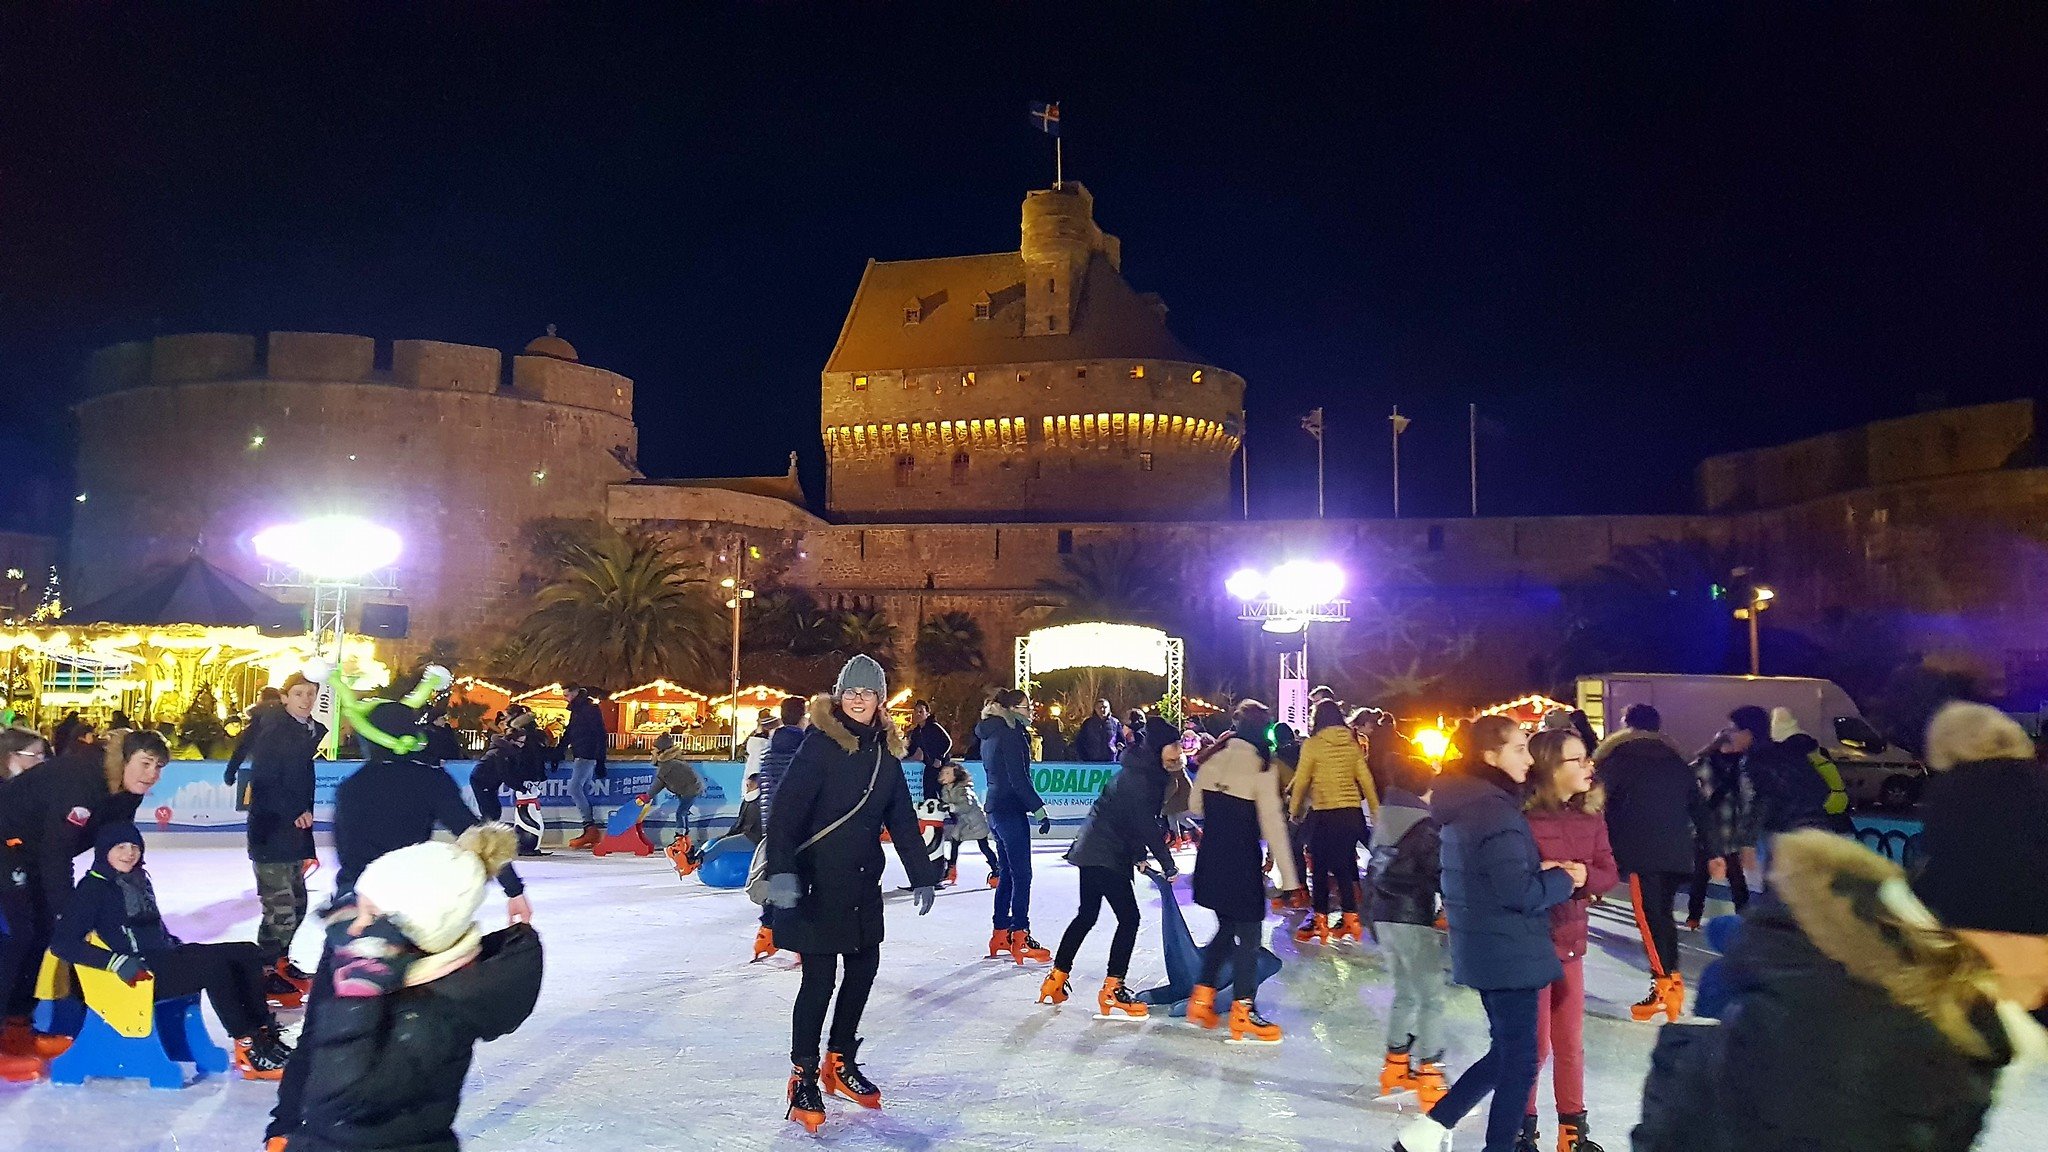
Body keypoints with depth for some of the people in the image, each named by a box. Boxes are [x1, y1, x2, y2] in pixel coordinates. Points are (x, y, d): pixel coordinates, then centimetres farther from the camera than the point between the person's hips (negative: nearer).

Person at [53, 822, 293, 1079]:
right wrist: (118, 962, -26)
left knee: (249, 953, -7)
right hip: (144, 974, -8)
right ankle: (248, 1049, -26)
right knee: (215, 966, -30)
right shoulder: (93, 888, -5)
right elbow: (62, 942, -16)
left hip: (165, 957, 8)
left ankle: (264, 1035, -12)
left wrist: (179, 946, 14)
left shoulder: (139, 880, 19)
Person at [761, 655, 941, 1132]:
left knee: (864, 967, 12)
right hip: (816, 881, -6)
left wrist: (922, 875, 12)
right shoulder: (820, 744, -14)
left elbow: (902, 819, 12)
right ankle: (804, 1079, 13)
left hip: (863, 882, 7)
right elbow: (786, 809, -22)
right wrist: (781, 870, -33)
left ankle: (840, 1062, 32)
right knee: (819, 979, -4)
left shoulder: (885, 751, 6)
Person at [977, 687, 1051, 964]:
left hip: (995, 808, 10)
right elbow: (1018, 778, -19)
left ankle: (1000, 935, 20)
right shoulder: (1011, 734, -15)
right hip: (1011, 809, -10)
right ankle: (1020, 940, -6)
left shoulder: (989, 734, 14)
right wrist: (1038, 807, -15)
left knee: (1006, 873, 15)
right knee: (1022, 875, -6)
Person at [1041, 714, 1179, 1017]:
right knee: (1129, 917, -7)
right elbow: (1145, 825, -20)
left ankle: (1055, 981, 24)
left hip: (1094, 850, 10)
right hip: (1106, 855, -10)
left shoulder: (1142, 772, 12)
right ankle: (1111, 992, -5)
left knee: (1086, 915, 17)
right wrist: (1169, 865, -12)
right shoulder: (1140, 778, -19)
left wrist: (1139, 855, 10)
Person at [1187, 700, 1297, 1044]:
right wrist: (1289, 877, -14)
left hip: (1211, 858, 6)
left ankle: (1201, 999, 23)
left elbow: (1196, 807, 11)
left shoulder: (1214, 758, 2)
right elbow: (1273, 823, -16)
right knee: (1248, 936, 6)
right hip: (1242, 861, -6)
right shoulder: (1262, 765, -14)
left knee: (1226, 928, 22)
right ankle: (1243, 1015, 11)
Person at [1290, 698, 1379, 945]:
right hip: (1352, 811, 4)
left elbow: (1301, 781, -4)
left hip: (1324, 813, -4)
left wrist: (1295, 810, 9)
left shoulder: (1313, 745, -6)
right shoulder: (1352, 744, 5)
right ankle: (1350, 920, 9)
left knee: (1320, 868, 6)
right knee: (1344, 866, 13)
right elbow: (1365, 779, 5)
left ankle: (1320, 922, 6)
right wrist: (1377, 812, 11)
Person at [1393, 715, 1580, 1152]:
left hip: (1486, 949, 10)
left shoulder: (1464, 806, 9)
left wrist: (1539, 870, 5)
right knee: (1519, 1060, 3)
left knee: (1505, 1050, 20)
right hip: (1508, 952, -10)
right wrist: (1563, 879, -6)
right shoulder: (1495, 810, -20)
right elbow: (1519, 893, -23)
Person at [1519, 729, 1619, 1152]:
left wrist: (1584, 876, -19)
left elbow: (1610, 873, 2)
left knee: (1571, 1042, 15)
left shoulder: (1590, 818, 2)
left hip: (1570, 942, 6)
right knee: (1535, 1043, 4)